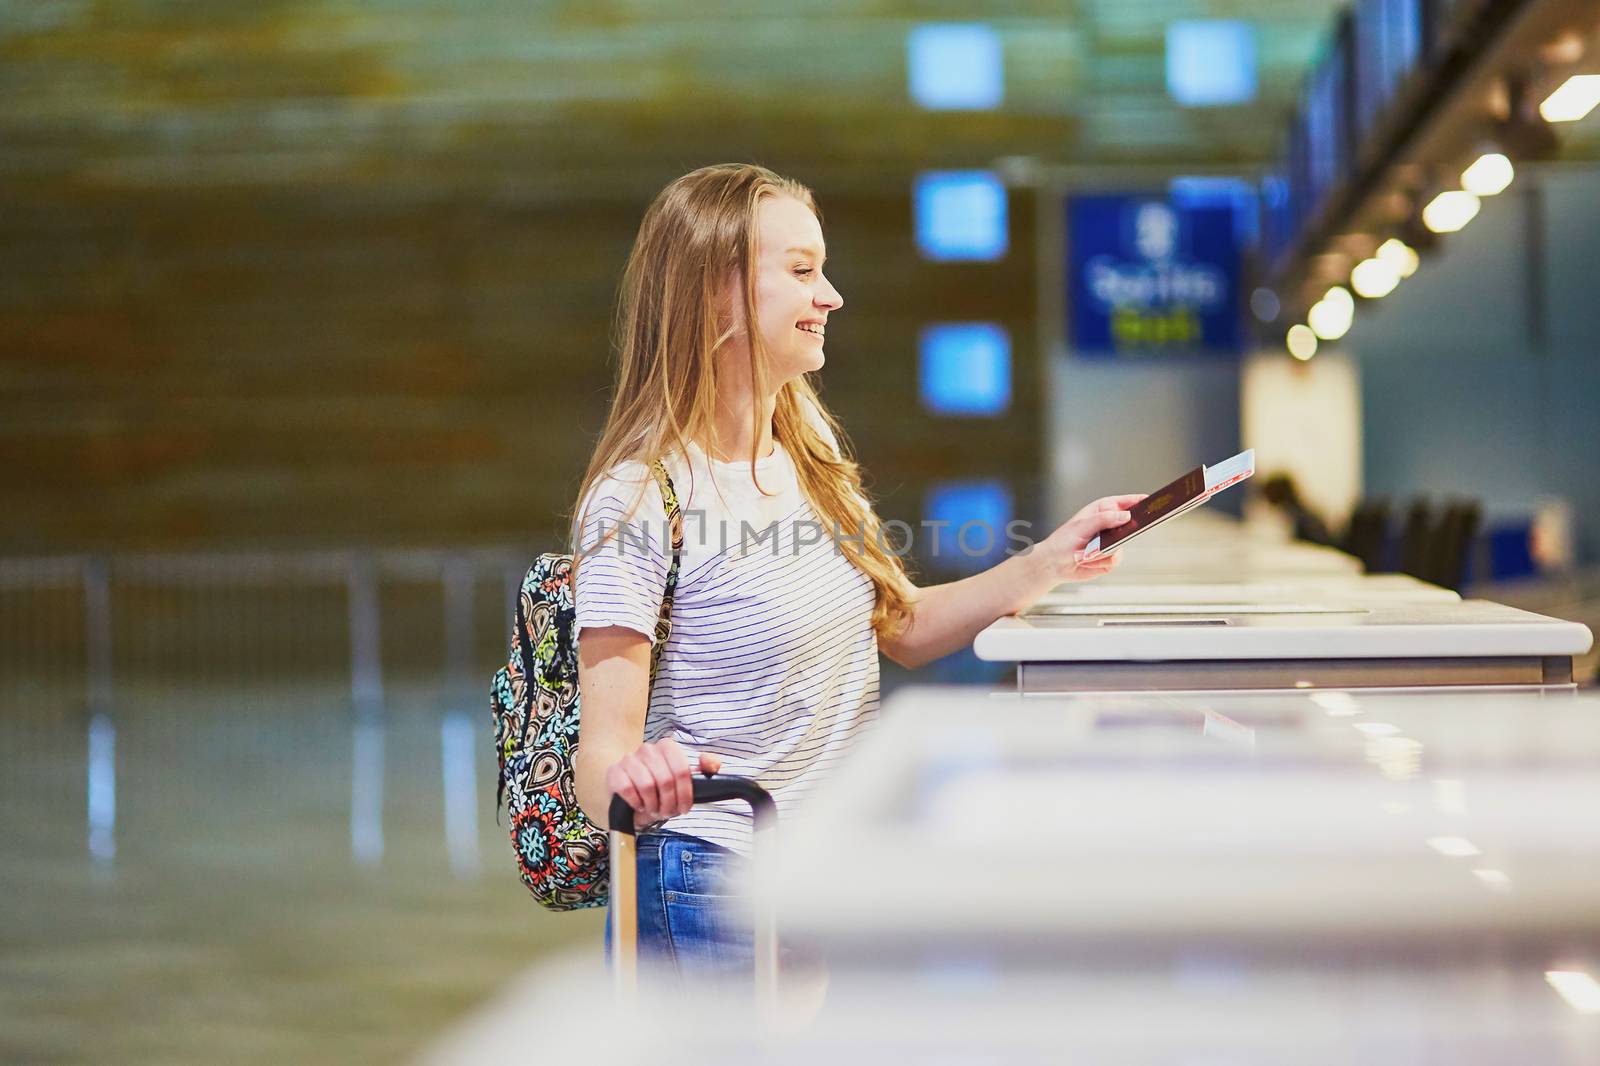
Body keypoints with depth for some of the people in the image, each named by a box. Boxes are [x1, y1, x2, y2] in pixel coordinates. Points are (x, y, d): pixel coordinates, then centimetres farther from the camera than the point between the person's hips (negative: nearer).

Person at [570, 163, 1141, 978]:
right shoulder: (639, 498, -16)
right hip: (714, 889, -7)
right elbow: (603, 747, -20)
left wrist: (1046, 563, 8)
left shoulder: (811, 451, 9)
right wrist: (629, 781, -44)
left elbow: (899, 627, 20)